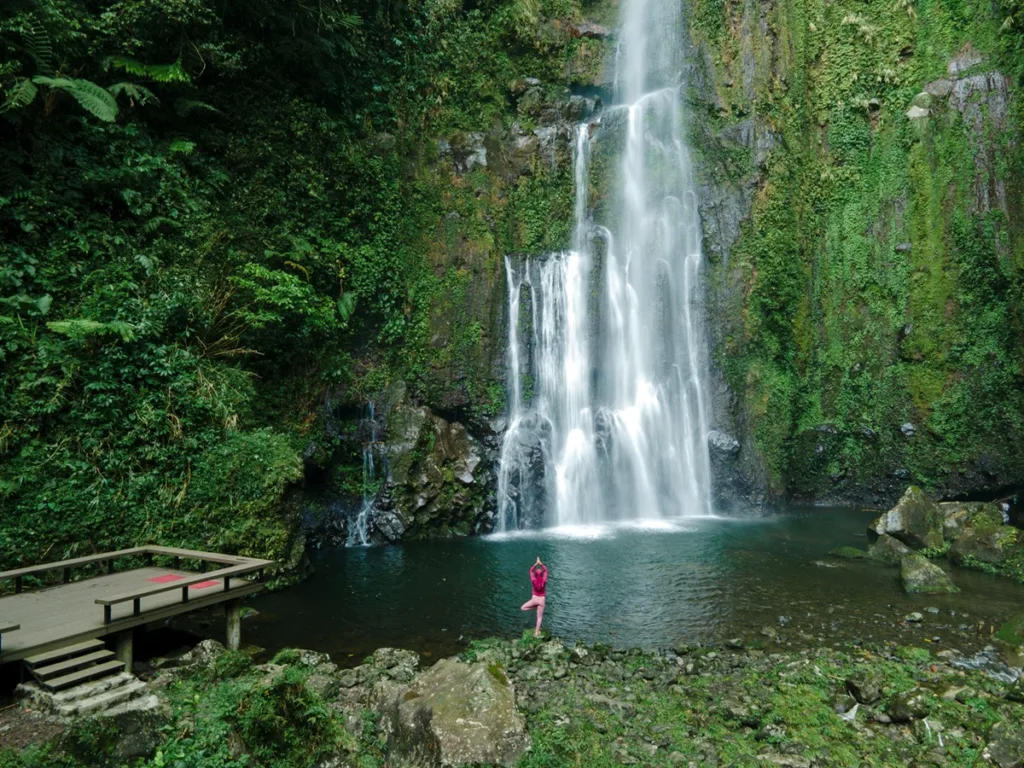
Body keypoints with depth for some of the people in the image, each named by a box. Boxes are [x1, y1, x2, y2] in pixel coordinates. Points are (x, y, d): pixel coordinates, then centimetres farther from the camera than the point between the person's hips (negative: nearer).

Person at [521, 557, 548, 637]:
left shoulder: (534, 580, -11)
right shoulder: (544, 581, -12)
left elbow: (531, 570, 3)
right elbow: (546, 571, 2)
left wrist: (536, 564, 7)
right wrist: (541, 563, 7)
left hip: (534, 599, -1)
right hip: (541, 600, 1)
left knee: (523, 608, 21)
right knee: (539, 617, 10)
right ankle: (536, 632, 9)